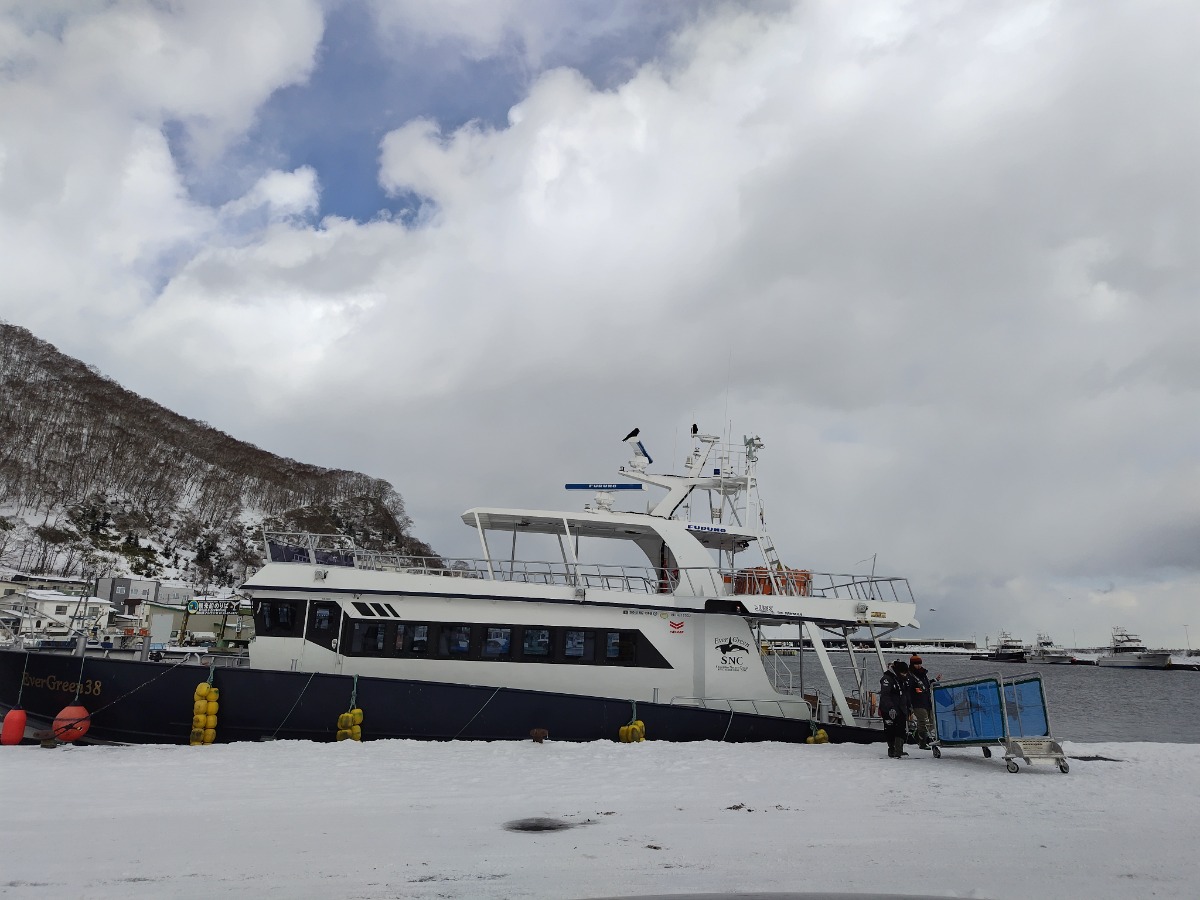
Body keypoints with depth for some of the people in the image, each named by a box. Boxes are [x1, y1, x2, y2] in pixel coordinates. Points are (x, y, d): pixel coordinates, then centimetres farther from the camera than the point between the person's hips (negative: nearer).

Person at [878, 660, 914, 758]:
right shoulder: (887, 679, -15)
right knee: (890, 730, -2)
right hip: (888, 709, -7)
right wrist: (890, 708, -32)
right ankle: (891, 749, 9)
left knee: (902, 730, 0)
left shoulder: (904, 680, 12)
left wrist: (910, 708, 23)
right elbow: (884, 695, -23)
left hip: (901, 709, 7)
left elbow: (907, 695, 24)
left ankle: (899, 750, 4)